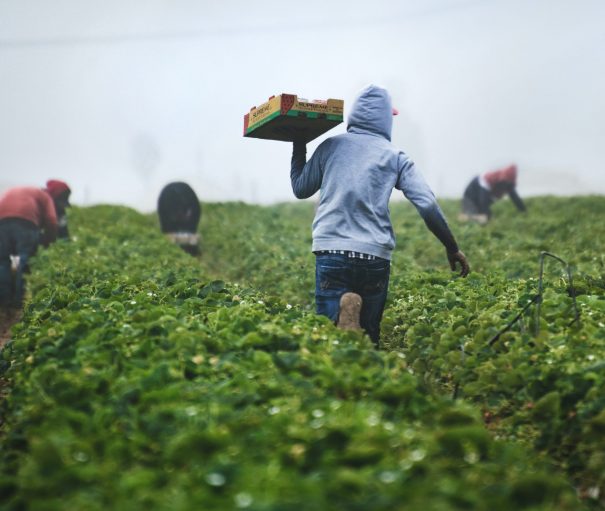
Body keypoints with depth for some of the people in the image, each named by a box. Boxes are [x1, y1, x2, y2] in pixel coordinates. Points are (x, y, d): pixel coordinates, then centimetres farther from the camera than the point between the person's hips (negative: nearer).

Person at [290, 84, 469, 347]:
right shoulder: (395, 156, 9)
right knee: (368, 335, 13)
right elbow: (428, 205, 1)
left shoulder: (330, 146, 11)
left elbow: (300, 189, 22)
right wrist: (452, 248, 10)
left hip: (331, 251, 0)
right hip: (375, 256, 1)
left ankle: (342, 315, -32)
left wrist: (298, 147, 35)